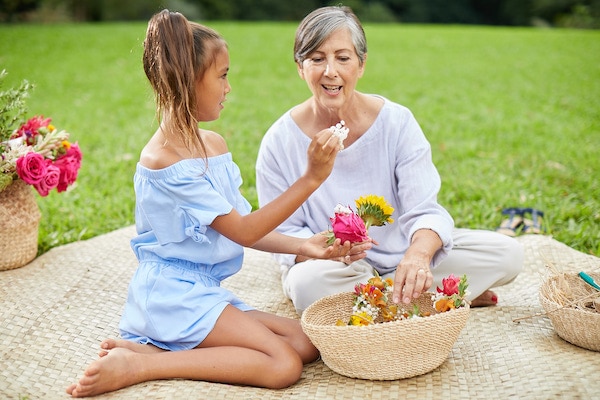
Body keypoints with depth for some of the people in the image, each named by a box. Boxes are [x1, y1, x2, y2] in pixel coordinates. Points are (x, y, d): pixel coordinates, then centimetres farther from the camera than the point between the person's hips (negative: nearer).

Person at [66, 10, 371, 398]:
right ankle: (136, 366, -14)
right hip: (174, 291, -9)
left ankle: (153, 348, -5)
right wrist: (311, 179, -21)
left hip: (205, 292, 9)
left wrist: (303, 246, -2)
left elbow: (243, 226, 10)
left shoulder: (214, 144, 9)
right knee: (283, 364, -19)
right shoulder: (164, 159, -18)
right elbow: (242, 231, -17)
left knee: (308, 343, -4)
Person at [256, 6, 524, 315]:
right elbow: (284, 233, -8)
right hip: (333, 266, -1)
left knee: (507, 253, -12)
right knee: (310, 284, -38)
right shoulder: (280, 141, -12)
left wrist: (418, 254, -41)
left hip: (399, 252, 1)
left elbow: (425, 211, -16)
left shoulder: (397, 122, -11)